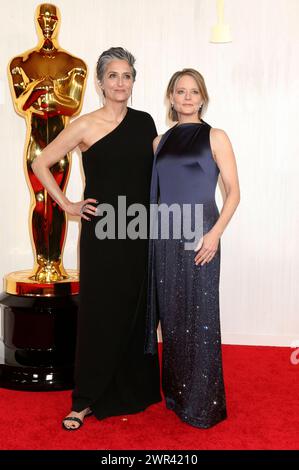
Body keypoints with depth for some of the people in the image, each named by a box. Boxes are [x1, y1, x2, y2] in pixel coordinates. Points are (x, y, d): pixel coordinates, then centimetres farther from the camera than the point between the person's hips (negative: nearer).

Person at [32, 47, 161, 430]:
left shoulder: (144, 122, 7)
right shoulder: (86, 126, -4)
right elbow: (40, 163, 0)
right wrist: (67, 205, -4)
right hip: (102, 233, -3)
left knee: (137, 312, 11)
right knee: (100, 314, 2)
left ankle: (135, 390, 29)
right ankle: (85, 399, 17)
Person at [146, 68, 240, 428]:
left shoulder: (215, 137, 2)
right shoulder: (161, 141, 13)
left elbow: (233, 192, -3)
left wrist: (215, 233, -15)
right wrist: (150, 230, 4)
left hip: (199, 237, -4)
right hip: (164, 237, 4)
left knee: (199, 316, 0)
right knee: (170, 315, 9)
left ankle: (202, 403, 13)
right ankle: (174, 392, 25)